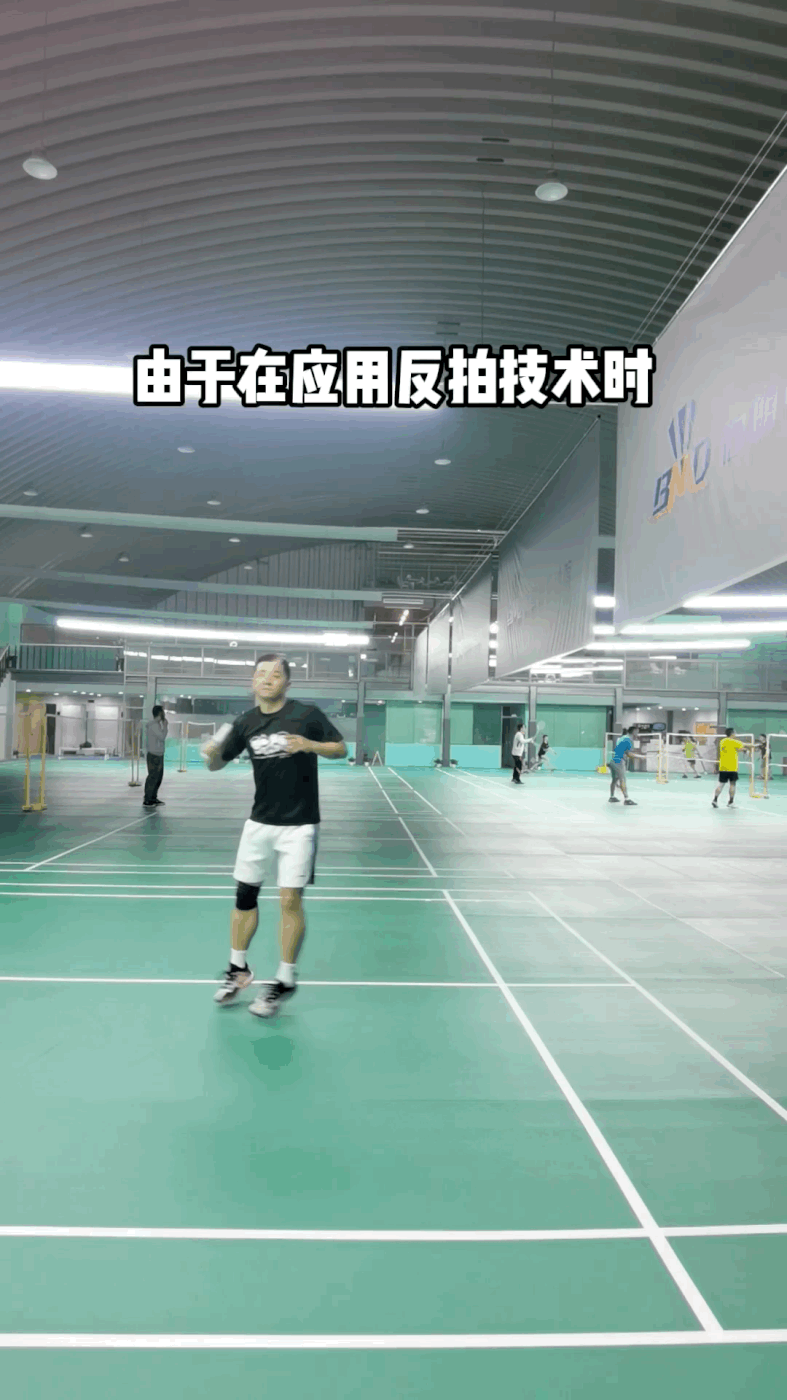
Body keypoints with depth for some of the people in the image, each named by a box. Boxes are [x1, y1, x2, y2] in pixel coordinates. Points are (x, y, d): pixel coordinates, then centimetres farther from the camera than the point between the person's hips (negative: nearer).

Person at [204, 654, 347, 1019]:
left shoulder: (307, 714, -9)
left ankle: (285, 981, 12)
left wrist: (310, 745, -21)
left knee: (290, 900, -4)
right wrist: (212, 753, -15)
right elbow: (218, 764, 9)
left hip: (299, 824, -4)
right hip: (260, 822, 4)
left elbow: (341, 748, -2)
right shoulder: (246, 723, 2)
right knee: (244, 894, 9)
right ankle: (238, 969, 29)